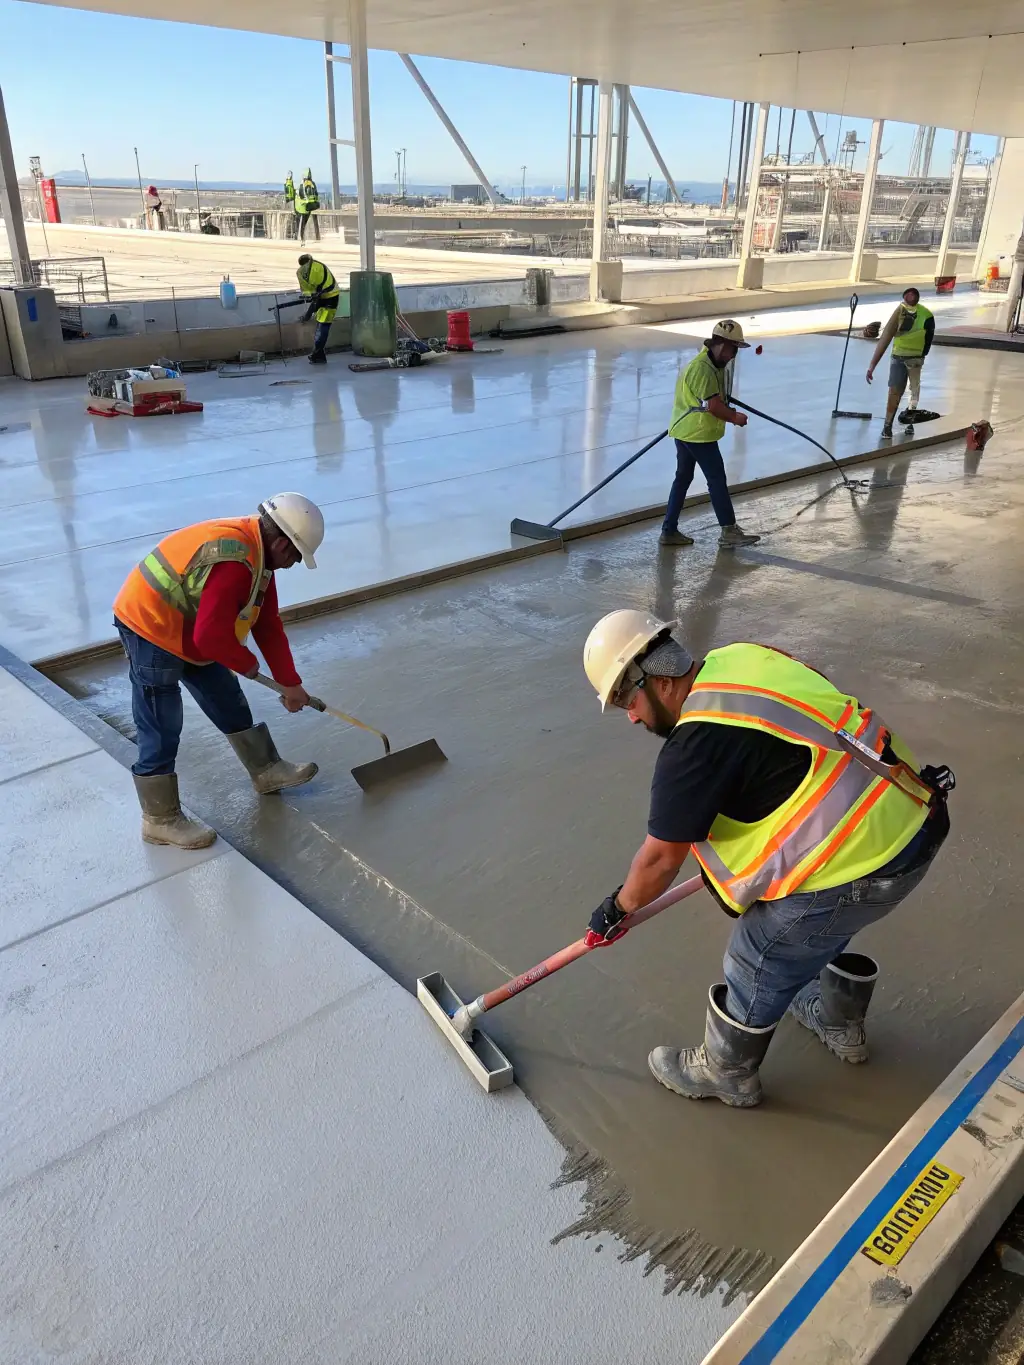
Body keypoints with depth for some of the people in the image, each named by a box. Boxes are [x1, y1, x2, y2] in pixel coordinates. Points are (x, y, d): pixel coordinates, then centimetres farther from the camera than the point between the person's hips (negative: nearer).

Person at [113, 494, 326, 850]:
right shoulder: (234, 562, -31)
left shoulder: (259, 554, 2)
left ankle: (267, 771, 34)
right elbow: (212, 636, -32)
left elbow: (269, 626, 8)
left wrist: (289, 683, 10)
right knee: (161, 731, -2)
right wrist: (248, 664, -12)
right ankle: (161, 821, 11)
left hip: (189, 630, 10)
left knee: (229, 702, 18)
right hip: (151, 628, -10)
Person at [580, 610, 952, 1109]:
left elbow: (660, 859, -10)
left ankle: (726, 1076, 36)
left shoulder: (696, 745, -22)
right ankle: (839, 1024, 58)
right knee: (824, 930, 33)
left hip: (856, 864, -9)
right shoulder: (741, 657, 3)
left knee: (757, 968, 12)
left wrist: (619, 907, 7)